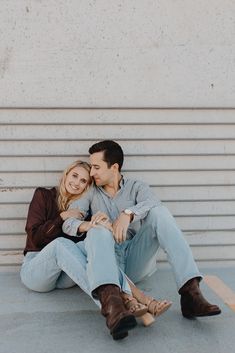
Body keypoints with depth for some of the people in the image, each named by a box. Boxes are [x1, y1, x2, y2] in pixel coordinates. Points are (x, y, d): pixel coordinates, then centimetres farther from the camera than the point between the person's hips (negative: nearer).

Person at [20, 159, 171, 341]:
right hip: (35, 268, -2)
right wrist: (62, 217, -12)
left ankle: (128, 299, -52)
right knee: (60, 243, -35)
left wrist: (104, 225, -28)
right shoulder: (44, 195, 5)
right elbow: (35, 237, -4)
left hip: (66, 275, 3)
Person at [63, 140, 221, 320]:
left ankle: (190, 292, -37)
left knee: (159, 213, -22)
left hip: (137, 260, 0)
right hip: (109, 261, 0)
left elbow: (153, 203, -11)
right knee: (98, 229, -30)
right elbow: (67, 222, 4)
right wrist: (85, 226, -19)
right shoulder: (91, 192, 18)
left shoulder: (136, 187, 14)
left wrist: (128, 214, -30)